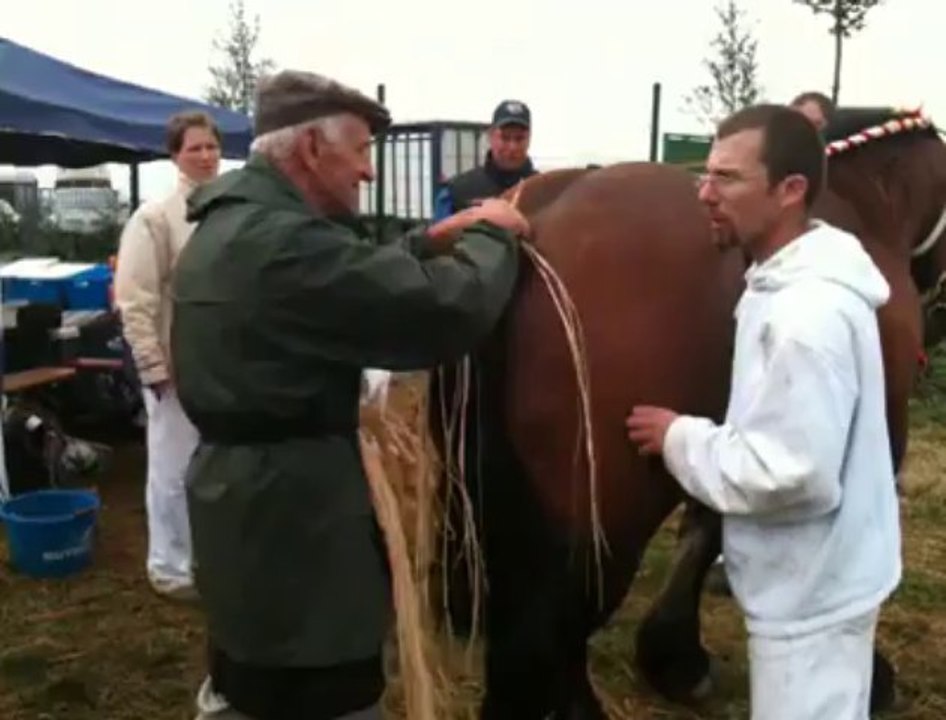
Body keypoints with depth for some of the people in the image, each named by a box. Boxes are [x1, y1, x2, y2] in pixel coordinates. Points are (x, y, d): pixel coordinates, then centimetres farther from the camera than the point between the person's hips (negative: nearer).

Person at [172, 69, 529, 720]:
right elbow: (447, 312, -26)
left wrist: (434, 241, 9)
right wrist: (492, 234, -7)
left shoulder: (228, 227, 9)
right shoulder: (286, 242, -25)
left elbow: (355, 279, 19)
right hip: (292, 507, -10)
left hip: (240, 492, 10)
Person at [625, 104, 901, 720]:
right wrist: (701, 434, 7)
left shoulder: (808, 312, -29)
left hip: (810, 589, -10)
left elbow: (792, 474, -32)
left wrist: (681, 438, -21)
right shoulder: (794, 283, 3)